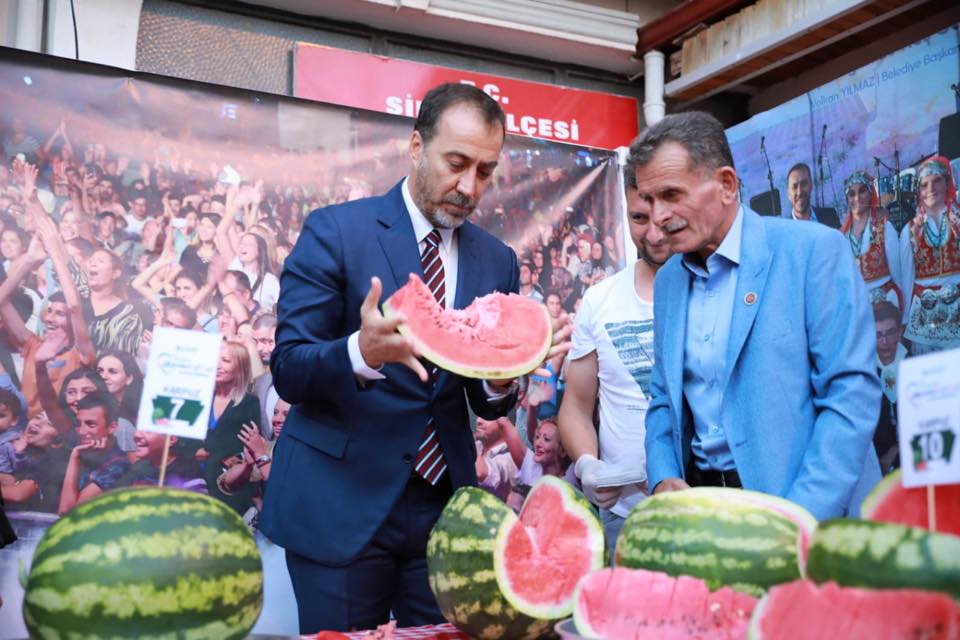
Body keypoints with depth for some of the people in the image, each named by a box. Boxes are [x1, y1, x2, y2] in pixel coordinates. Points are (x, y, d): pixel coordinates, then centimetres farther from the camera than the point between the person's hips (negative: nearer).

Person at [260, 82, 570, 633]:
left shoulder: (498, 261, 7)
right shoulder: (335, 231, -6)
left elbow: (486, 404, 9)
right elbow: (288, 369, -10)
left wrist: (504, 375, -15)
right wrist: (362, 352, -31)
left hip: (445, 503, 4)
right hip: (339, 503, -3)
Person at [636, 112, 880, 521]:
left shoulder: (813, 251, -6)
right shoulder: (668, 280, 11)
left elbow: (852, 391, -10)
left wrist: (800, 517, -16)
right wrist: (663, 478, -1)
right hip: (700, 503, 4)